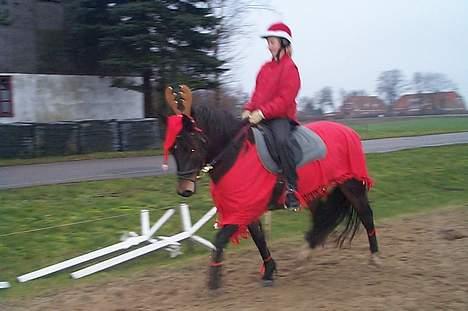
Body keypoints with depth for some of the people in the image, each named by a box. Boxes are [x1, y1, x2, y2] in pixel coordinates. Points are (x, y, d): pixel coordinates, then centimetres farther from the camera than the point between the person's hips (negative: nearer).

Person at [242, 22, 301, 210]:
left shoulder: (289, 67, -6)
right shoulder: (266, 67, 17)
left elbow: (285, 99, -15)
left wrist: (262, 112, -22)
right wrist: (249, 109, 0)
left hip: (281, 117, -8)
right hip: (258, 117, 8)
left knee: (281, 141, -35)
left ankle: (292, 188, -29)